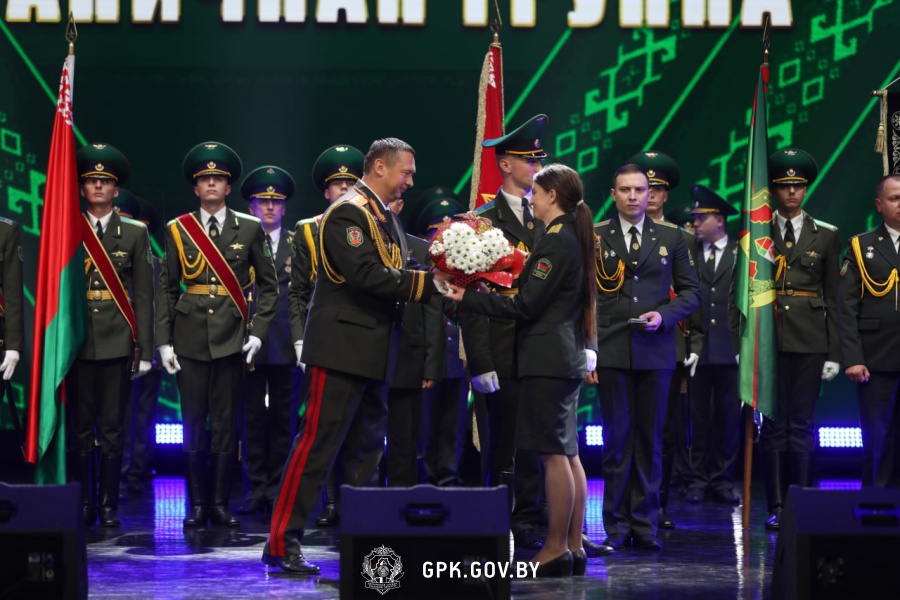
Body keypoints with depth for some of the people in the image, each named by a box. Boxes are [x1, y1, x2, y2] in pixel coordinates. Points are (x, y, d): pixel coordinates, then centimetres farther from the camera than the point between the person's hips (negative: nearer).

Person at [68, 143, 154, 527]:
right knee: (81, 429, 3)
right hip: (78, 340, 1)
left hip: (118, 341, 0)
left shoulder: (135, 233, 7)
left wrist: (145, 349, -1)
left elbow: (144, 295, 5)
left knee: (113, 429, 1)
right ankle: (85, 505, 10)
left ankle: (109, 506, 8)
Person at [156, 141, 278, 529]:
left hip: (230, 336, 0)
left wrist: (258, 332, -1)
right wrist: (163, 341, 1)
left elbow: (268, 286, 10)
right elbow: (167, 288, 8)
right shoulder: (177, 230, 6)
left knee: (225, 423, 2)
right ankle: (197, 504, 9)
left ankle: (220, 504, 9)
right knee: (193, 423, 2)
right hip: (190, 334, 0)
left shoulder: (249, 229, 5)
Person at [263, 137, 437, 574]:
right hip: (344, 349, -10)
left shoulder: (383, 216, 17)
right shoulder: (348, 213, -14)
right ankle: (282, 543, -5)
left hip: (373, 353, 10)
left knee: (369, 447, 14)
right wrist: (427, 282, -22)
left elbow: (389, 274, 14)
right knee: (318, 444, -9)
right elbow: (367, 274, -25)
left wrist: (434, 284, -2)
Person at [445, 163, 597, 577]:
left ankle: (556, 549, -4)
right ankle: (574, 546, 15)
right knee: (567, 453, 11)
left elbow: (526, 305, -16)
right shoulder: (575, 239, 15)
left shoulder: (555, 242, -14)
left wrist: (469, 299, -10)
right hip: (569, 357, 10)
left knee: (553, 454, -7)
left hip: (546, 359, -10)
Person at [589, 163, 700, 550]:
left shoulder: (671, 237, 9)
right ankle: (616, 525, 6)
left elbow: (691, 291, 11)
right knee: (616, 438, 0)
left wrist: (664, 315, -8)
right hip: (610, 353, -1)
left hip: (656, 353, 1)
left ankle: (644, 523, 10)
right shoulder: (594, 237, 5)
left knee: (650, 439, 4)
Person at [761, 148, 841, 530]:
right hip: (768, 337, 0)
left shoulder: (826, 236, 8)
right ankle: (776, 507, 4)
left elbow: (833, 296, 7)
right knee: (774, 423, 0)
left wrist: (834, 352, 2)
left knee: (801, 424, 2)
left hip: (810, 340, 0)